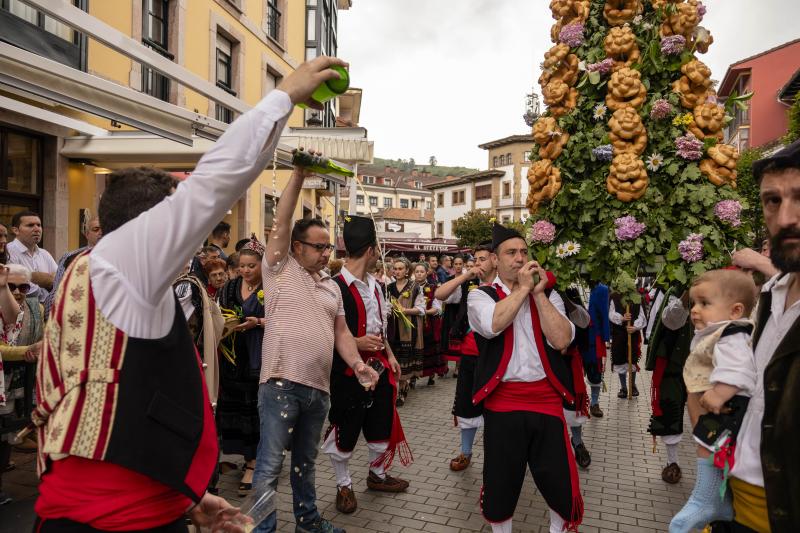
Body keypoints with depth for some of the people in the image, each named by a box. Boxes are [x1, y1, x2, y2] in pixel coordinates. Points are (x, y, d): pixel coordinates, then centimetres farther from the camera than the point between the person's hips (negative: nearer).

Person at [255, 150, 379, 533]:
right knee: (270, 465, 0)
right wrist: (299, 175, -14)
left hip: (319, 387, 6)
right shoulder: (280, 270, -2)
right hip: (281, 384, -6)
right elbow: (281, 224, -12)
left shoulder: (331, 286, 14)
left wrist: (357, 364, -2)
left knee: (305, 461, 21)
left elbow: (341, 331, 14)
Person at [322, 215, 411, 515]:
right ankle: (344, 485, 28)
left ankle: (377, 474, 40)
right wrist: (356, 343, -26)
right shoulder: (336, 287, -20)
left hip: (378, 366, 8)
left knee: (382, 423, 18)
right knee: (345, 431, 7)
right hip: (348, 370, -8)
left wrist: (390, 356, 14)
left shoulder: (374, 285, 8)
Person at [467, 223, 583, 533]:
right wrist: (523, 288, -12)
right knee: (500, 483, 12)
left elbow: (561, 340, -9)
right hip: (502, 401, -1)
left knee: (560, 481, 8)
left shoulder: (548, 295, 7)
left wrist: (538, 292, -10)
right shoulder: (480, 295, 0)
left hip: (546, 398, 2)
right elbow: (493, 325, -23)